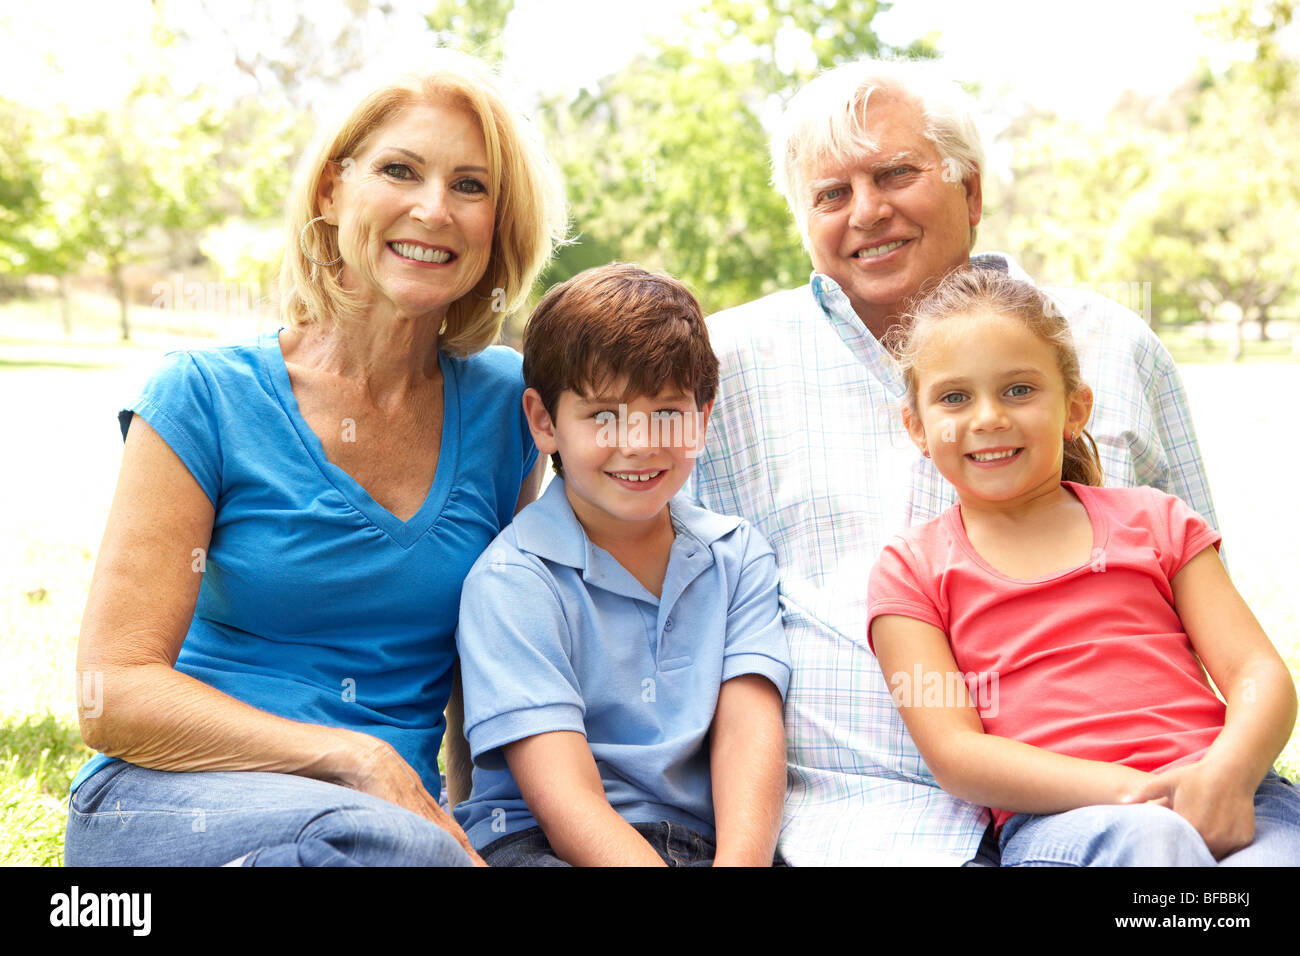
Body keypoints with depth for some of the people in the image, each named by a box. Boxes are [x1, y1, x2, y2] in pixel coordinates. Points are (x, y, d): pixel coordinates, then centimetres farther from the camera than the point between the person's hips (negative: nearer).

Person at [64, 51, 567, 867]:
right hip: (163, 797, -3)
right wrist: (356, 759, -18)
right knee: (373, 839, -35)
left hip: (401, 811, 4)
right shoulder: (207, 397, -4)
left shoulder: (503, 406, 5)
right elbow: (114, 694, -8)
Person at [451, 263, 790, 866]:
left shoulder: (738, 557, 12)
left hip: (701, 841, 3)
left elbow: (746, 726, -3)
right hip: (535, 842, -2)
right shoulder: (512, 579, -4)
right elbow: (564, 798, -13)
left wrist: (740, 859, -22)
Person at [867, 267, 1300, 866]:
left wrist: (1225, 775, -14)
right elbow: (954, 753, -1)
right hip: (1058, 817, -2)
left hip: (1230, 794, 2)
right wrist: (1129, 790, -15)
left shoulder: (1154, 520, 19)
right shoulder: (912, 569, 11)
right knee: (1147, 840, -36)